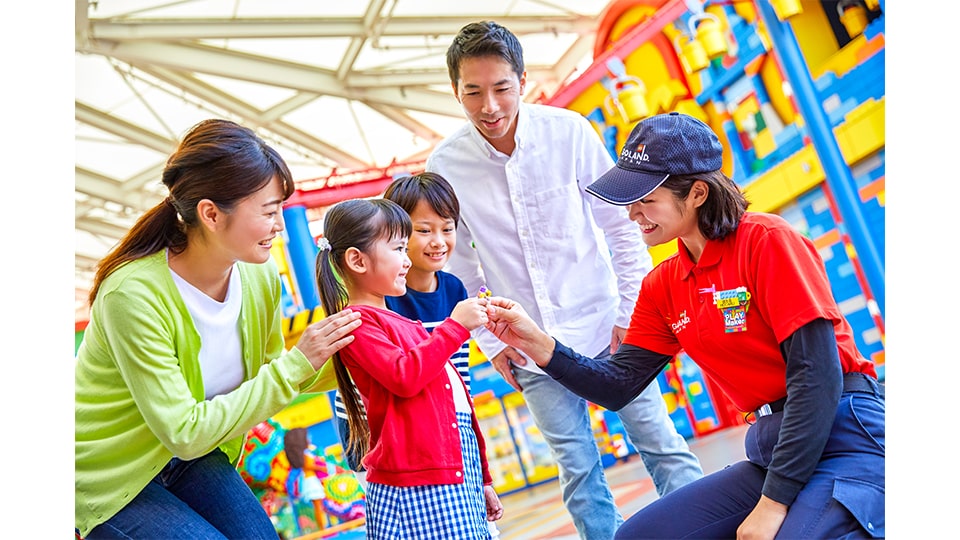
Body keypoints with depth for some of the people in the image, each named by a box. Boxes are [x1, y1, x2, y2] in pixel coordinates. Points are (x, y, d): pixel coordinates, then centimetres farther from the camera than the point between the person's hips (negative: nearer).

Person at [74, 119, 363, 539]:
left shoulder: (260, 277, -12)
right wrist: (296, 364, -29)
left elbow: (265, 384, 2)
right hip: (107, 479, -5)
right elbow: (185, 432, -27)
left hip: (194, 458, 5)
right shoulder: (134, 293, -30)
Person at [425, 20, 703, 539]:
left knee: (661, 445, 7)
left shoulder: (567, 131, -11)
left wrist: (630, 313, -5)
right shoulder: (445, 165, -8)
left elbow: (621, 225, -3)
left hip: (604, 324, -1)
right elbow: (459, 266, 4)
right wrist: (490, 341, 3)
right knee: (577, 469, 10)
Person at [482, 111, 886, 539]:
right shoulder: (663, 286, 6)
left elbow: (817, 374, -18)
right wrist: (539, 345, -10)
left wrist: (773, 502, -19)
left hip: (843, 435, -6)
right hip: (770, 449, 7)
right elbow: (618, 387, 6)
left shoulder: (766, 240, -13)